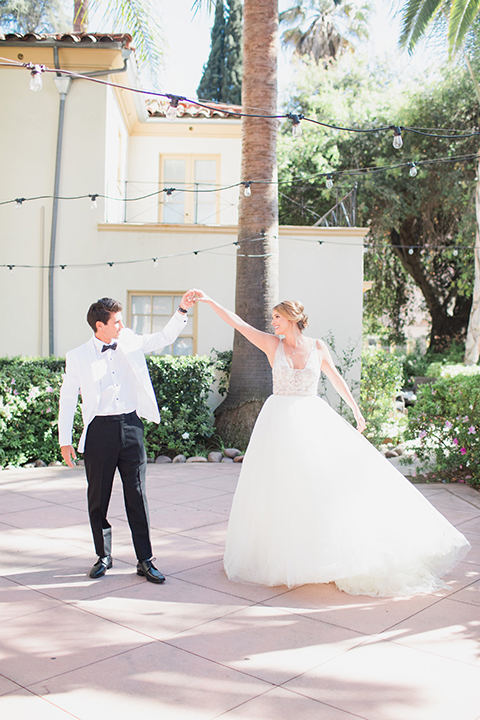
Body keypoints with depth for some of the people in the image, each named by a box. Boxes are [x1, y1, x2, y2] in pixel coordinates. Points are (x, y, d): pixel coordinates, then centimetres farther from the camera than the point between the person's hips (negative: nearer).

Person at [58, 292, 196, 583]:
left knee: (137, 496, 3)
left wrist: (182, 311, 2)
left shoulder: (130, 344, 8)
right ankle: (104, 556, 25)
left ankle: (145, 560, 11)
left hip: (131, 426, 2)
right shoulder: (78, 357, 1)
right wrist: (65, 439, 2)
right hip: (99, 430, -2)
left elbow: (164, 338, 15)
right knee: (98, 498, 7)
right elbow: (68, 398, 4)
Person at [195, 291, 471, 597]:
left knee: (337, 472, -3)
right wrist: (209, 301, -11)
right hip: (281, 419, -1)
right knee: (279, 485, 2)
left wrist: (356, 409, 20)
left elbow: (336, 377, 13)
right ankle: (278, 551, 17)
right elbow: (238, 323, -6)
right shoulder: (273, 344, 0)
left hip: (313, 418, 1)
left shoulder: (317, 347, 2)